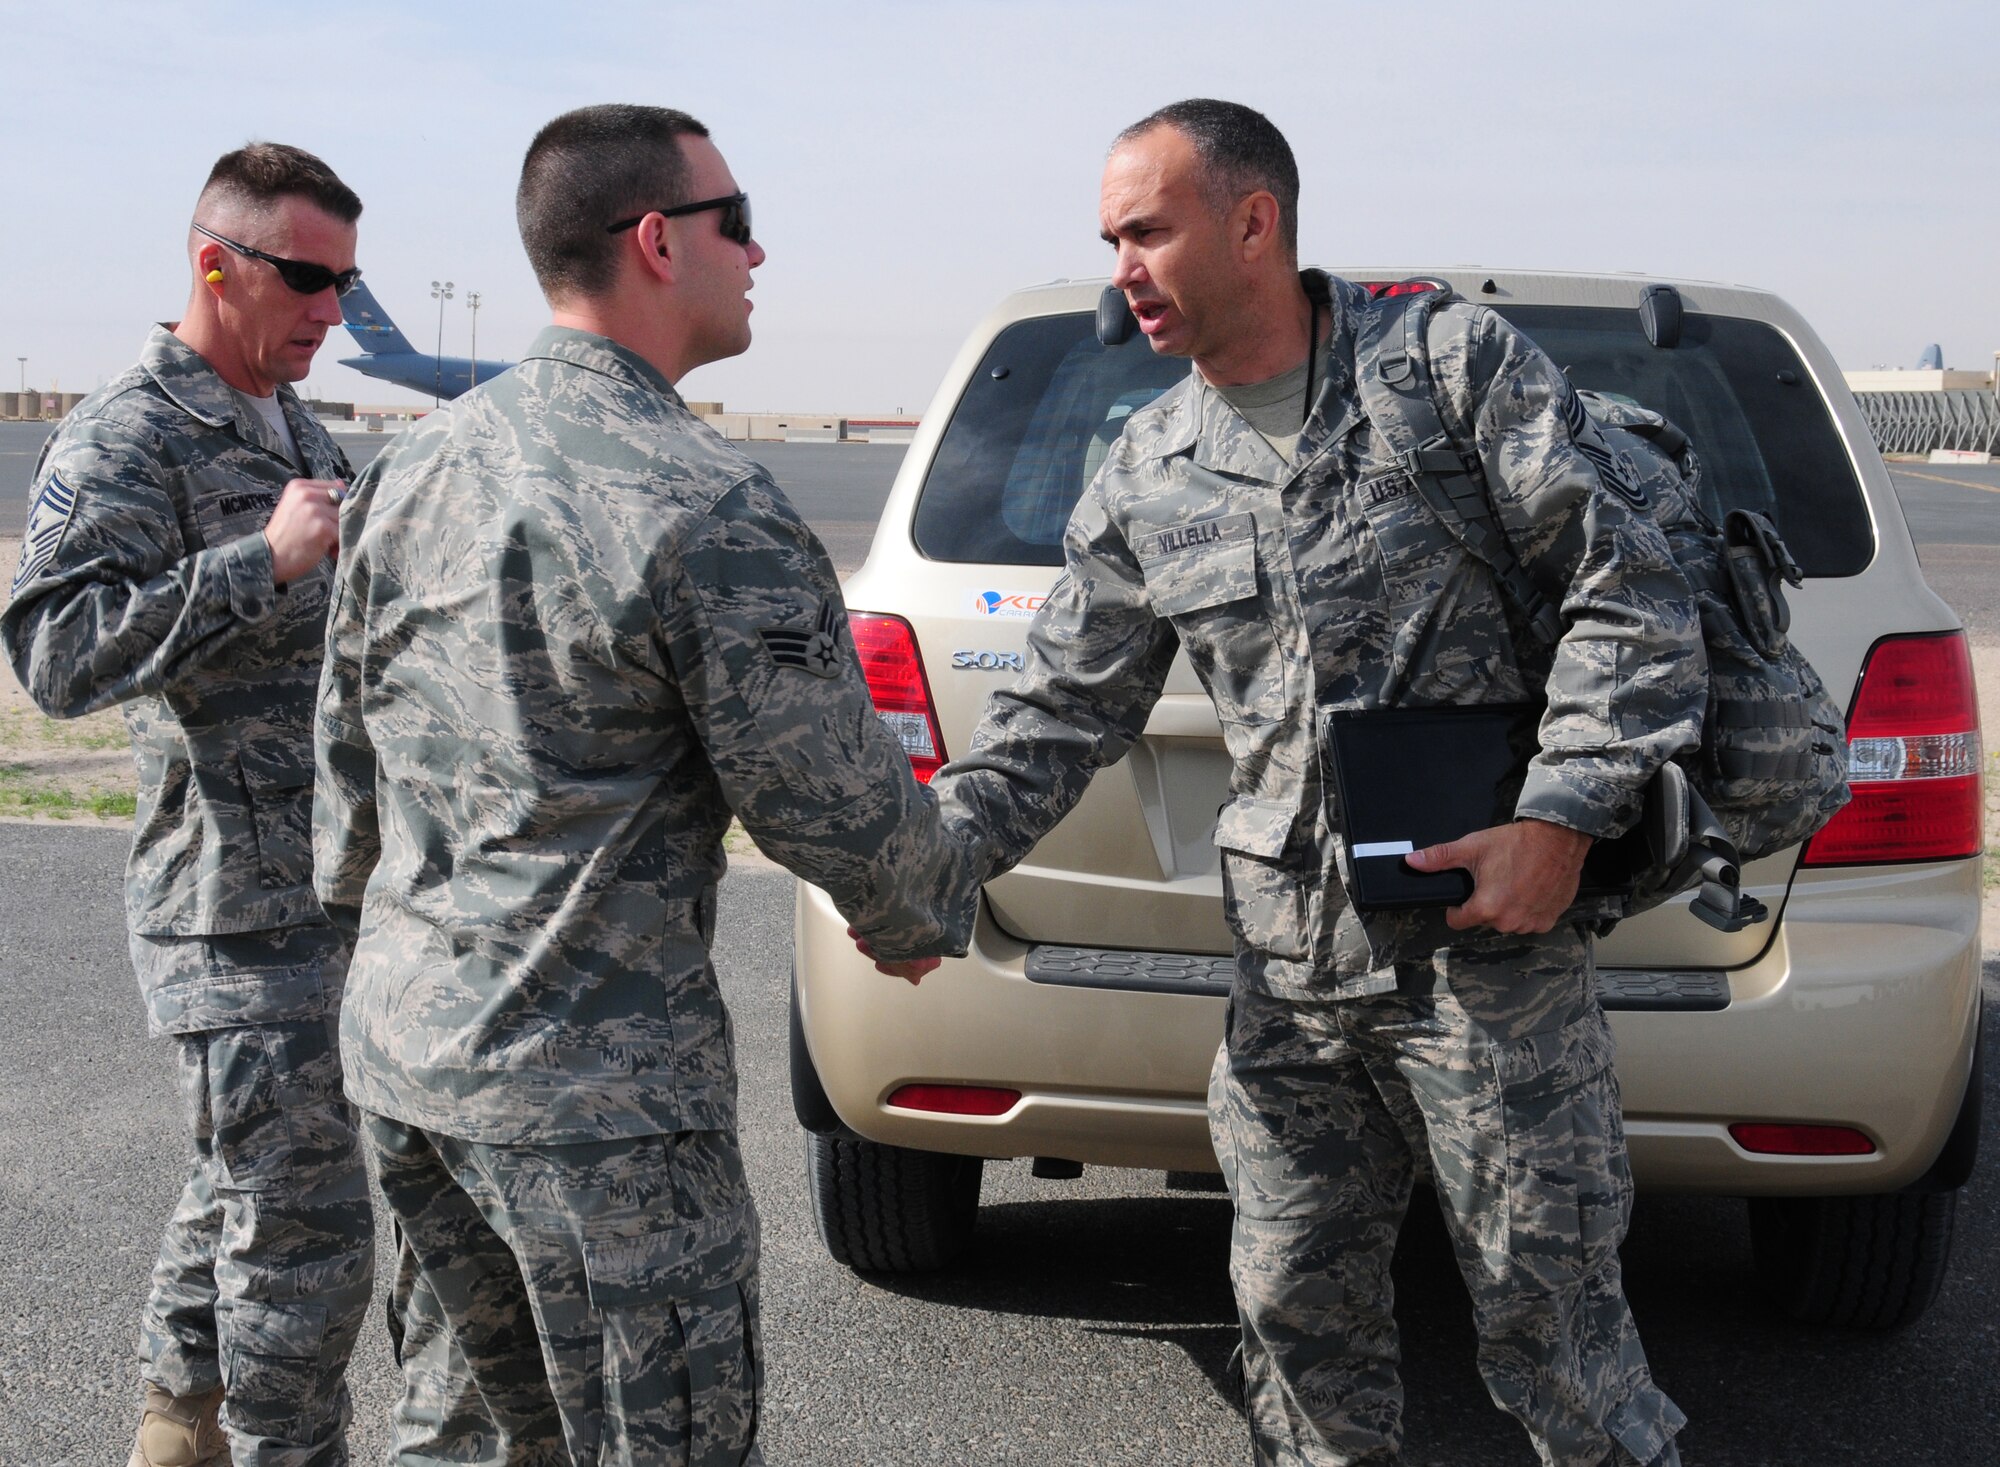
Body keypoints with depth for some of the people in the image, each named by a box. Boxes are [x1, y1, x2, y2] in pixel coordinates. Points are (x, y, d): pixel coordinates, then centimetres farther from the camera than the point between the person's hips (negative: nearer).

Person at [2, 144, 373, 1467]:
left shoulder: (298, 432, 16)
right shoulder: (128, 440, -13)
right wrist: (262, 561, -28)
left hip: (330, 894, 9)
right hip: (240, 913, -9)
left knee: (245, 1180, 21)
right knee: (302, 1220, -5)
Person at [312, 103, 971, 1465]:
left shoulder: (415, 467, 5)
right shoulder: (712, 512, -19)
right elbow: (836, 800, -14)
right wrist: (931, 916, 7)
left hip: (403, 1044, 8)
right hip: (596, 1088, -8)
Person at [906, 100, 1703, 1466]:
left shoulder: (1459, 366, -5)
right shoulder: (1144, 479, 8)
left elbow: (1630, 593, -7)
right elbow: (1066, 708, 13)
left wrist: (1565, 814, -16)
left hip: (1489, 936, -5)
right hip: (1290, 963, 5)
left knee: (1546, 1305, 2)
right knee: (1296, 1306, 13)